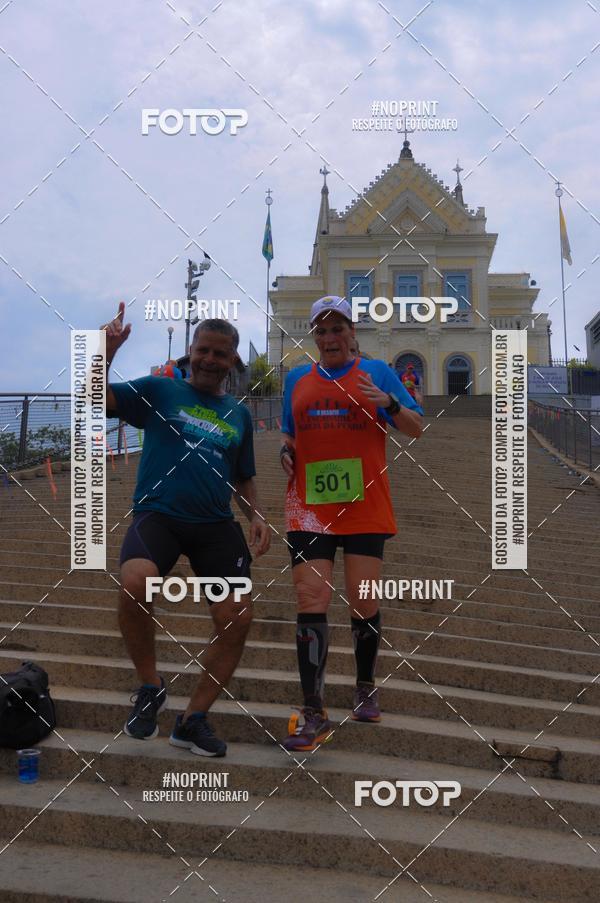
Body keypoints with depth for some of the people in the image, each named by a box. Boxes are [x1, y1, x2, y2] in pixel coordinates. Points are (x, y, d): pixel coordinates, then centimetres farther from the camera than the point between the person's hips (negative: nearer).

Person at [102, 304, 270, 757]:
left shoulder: (239, 414, 17)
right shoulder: (159, 391, 6)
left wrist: (256, 517, 6)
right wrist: (107, 351, -19)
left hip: (216, 524, 4)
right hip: (158, 514, -4)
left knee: (239, 618, -8)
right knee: (135, 583, -33)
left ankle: (193, 719, 13)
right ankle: (150, 687, -5)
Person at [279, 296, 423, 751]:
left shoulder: (376, 372, 5)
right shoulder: (297, 379, 13)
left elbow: (417, 429, 2)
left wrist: (389, 402, -17)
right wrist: (285, 450, 3)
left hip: (366, 509, -1)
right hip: (309, 510, 2)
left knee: (364, 604, 4)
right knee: (311, 603, -7)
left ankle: (366, 687, 30)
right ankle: (313, 714, -3)